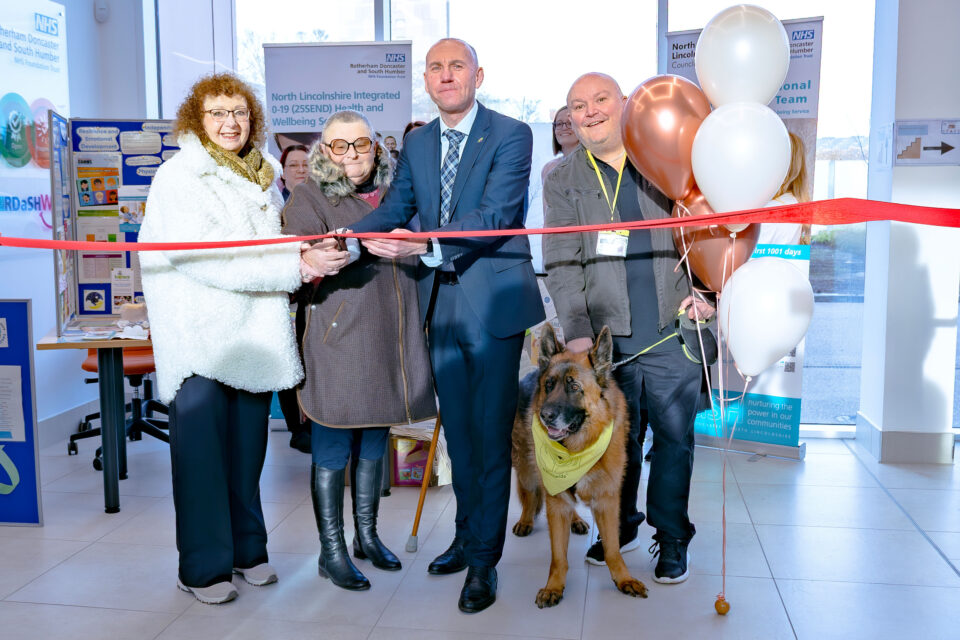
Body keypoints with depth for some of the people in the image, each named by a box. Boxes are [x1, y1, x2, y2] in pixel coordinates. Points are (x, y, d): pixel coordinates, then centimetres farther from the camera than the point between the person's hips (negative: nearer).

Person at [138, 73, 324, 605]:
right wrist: (291, 266, -20)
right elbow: (197, 257, -17)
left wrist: (308, 253, 4)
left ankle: (247, 549, 24)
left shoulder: (263, 176, 17)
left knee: (248, 446, 11)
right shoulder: (178, 176, -4)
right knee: (202, 448, -4)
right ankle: (203, 566, 9)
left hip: (254, 332, 6)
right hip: (199, 334, -6)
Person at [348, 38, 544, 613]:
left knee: (490, 435, 0)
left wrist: (424, 245, -33)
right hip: (442, 303, 6)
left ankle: (484, 560, 11)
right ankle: (468, 536, 33)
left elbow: (495, 214, -20)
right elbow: (394, 208, 8)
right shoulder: (417, 143, 12)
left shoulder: (511, 135, -8)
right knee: (458, 431, 16)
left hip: (493, 301, -6)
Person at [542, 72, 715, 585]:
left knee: (674, 437, 6)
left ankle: (671, 536, 23)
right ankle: (621, 525, 30)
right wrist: (576, 330, -11)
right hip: (606, 334, 0)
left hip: (670, 330, 0)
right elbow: (561, 263, -1)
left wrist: (702, 290, -6)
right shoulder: (562, 181, 6)